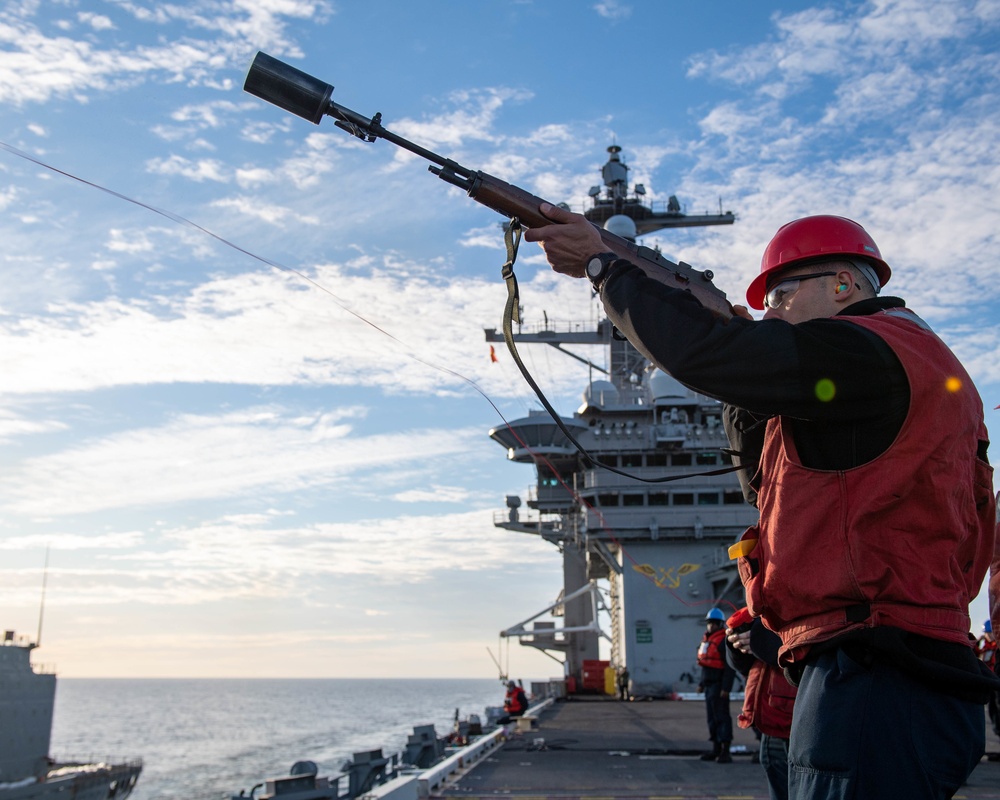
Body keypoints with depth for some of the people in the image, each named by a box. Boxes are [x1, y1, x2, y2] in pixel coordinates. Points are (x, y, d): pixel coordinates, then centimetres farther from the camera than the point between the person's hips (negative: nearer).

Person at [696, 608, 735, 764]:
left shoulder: (724, 641, -13)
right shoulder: (706, 639, 16)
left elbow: (730, 666, -18)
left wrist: (726, 688, -22)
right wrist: (702, 683, 22)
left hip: (719, 685, -9)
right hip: (709, 685, 9)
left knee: (721, 716, -8)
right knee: (711, 717, 12)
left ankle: (725, 751, -6)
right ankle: (716, 749, 20)